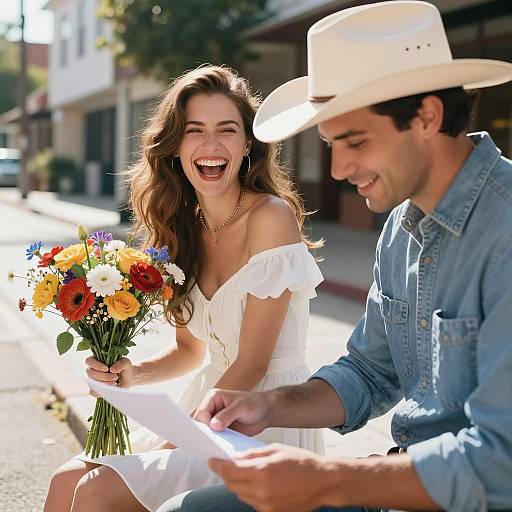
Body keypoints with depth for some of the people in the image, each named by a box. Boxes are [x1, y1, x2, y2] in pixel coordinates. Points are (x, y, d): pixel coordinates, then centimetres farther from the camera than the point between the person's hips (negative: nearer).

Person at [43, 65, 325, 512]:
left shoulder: (272, 216, -17)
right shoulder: (186, 227, 5)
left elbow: (252, 362, -16)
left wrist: (176, 445, -12)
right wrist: (134, 374, -6)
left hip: (266, 425, -6)